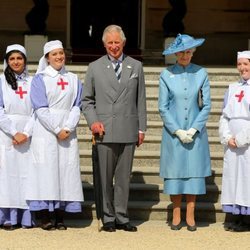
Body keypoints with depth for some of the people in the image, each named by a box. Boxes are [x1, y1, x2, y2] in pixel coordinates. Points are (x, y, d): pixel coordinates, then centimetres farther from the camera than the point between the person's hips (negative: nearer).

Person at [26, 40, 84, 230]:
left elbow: (77, 106, 5)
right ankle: (45, 217, 0)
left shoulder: (73, 79, 12)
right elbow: (41, 109, -5)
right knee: (46, 170, -4)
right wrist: (57, 130, -12)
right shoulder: (40, 79, 2)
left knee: (66, 170, 0)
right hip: (46, 131, -3)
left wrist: (68, 128, -10)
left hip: (68, 132, 3)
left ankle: (60, 217, 5)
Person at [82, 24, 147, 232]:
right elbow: (87, 100, 10)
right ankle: (108, 218, 11)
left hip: (128, 131, 1)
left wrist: (142, 128, 6)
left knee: (124, 177, 4)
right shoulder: (95, 67, 8)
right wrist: (93, 121, -5)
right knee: (105, 177, 2)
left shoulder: (136, 66, 10)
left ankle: (121, 217, 11)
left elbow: (141, 100, 10)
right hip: (104, 131, -1)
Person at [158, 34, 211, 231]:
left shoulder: (201, 73, 2)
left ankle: (190, 216, 9)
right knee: (174, 172, 2)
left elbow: (206, 106, 1)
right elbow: (163, 107, -1)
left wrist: (193, 129, -9)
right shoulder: (166, 75, 0)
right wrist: (178, 131, -9)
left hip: (196, 132, 1)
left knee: (194, 171, 2)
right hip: (173, 132, -1)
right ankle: (176, 215, 11)